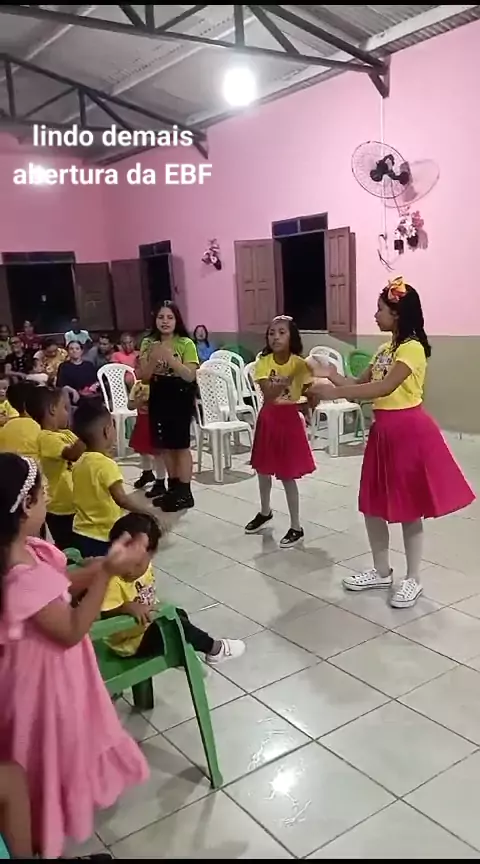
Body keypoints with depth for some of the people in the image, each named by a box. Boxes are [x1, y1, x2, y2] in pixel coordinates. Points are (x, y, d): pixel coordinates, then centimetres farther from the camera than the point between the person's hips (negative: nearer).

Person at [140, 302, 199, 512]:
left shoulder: (186, 344, -9)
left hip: (180, 398, -5)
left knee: (180, 445, -2)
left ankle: (185, 492, 7)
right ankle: (173, 487, 25)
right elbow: (144, 376, 0)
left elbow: (190, 376, -16)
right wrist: (153, 358, -17)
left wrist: (170, 358, -26)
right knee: (165, 445, 11)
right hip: (158, 397, 5)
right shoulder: (148, 343, 4)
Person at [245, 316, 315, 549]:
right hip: (268, 418, 4)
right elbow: (268, 395, -19)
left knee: (287, 476, -1)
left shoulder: (299, 364, -12)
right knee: (263, 469, 19)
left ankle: (296, 527, 11)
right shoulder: (263, 362, -6)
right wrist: (285, 381, -33)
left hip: (289, 418, -4)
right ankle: (265, 512, 43)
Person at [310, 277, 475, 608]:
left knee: (408, 507, 2)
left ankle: (413, 580, 17)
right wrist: (332, 375, -4)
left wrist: (334, 392, -27)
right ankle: (382, 571, 28)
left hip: (408, 431, -9)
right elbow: (360, 383, 13)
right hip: (383, 430, 9)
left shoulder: (412, 347, -15)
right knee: (373, 504, 13)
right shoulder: (387, 348, 14)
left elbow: (384, 387, -26)